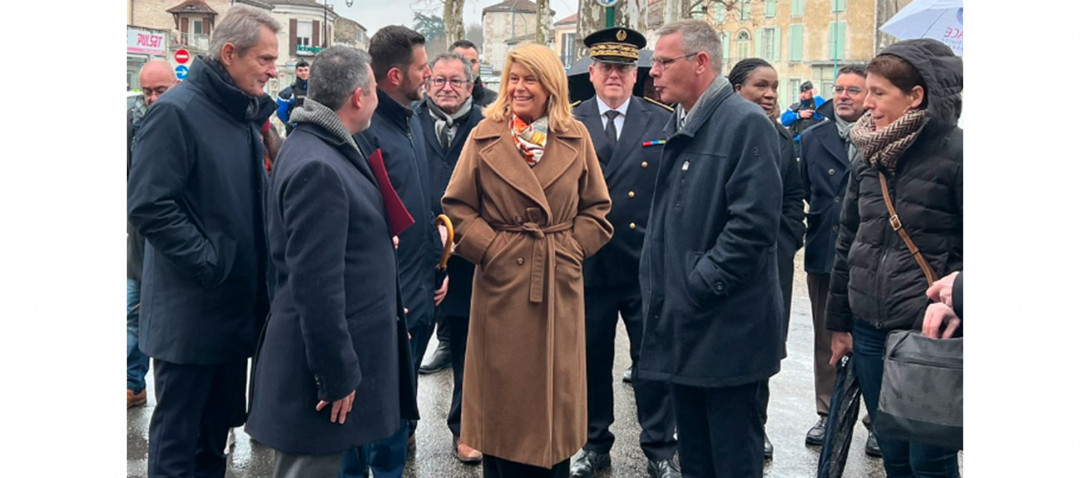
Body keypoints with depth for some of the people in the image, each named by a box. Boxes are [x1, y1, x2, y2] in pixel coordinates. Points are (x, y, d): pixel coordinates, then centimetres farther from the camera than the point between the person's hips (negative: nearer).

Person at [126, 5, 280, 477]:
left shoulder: (247, 114, 12)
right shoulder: (176, 111, -15)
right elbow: (148, 206, -20)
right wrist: (208, 260, -19)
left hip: (238, 304, 8)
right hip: (190, 310, -8)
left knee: (220, 420, 17)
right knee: (177, 433, 4)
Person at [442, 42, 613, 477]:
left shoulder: (576, 138, 5)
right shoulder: (485, 137, 1)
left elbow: (597, 209, 8)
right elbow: (457, 205, 0)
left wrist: (572, 246, -4)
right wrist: (489, 247, -10)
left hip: (560, 283, 2)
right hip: (502, 279, -1)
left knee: (555, 390, 9)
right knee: (503, 392, 6)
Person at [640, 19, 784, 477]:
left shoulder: (745, 123, -13)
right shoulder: (676, 126, 14)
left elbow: (753, 222, -20)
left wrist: (701, 284, -18)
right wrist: (656, 282, 13)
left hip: (726, 326, -8)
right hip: (681, 321, 9)